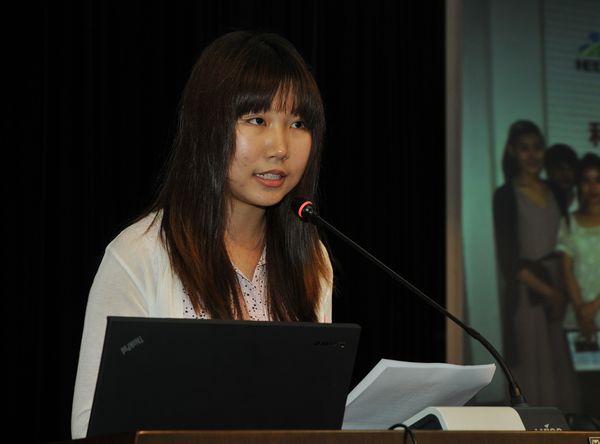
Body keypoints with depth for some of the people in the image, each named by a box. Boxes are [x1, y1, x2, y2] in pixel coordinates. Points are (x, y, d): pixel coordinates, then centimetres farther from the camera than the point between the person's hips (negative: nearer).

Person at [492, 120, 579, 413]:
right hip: (526, 292, -5)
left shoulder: (554, 192, 11)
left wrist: (564, 291, -4)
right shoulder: (506, 196, -5)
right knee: (535, 369, -3)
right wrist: (547, 291, -9)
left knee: (563, 367, 5)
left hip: (558, 291, 5)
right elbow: (509, 259, -9)